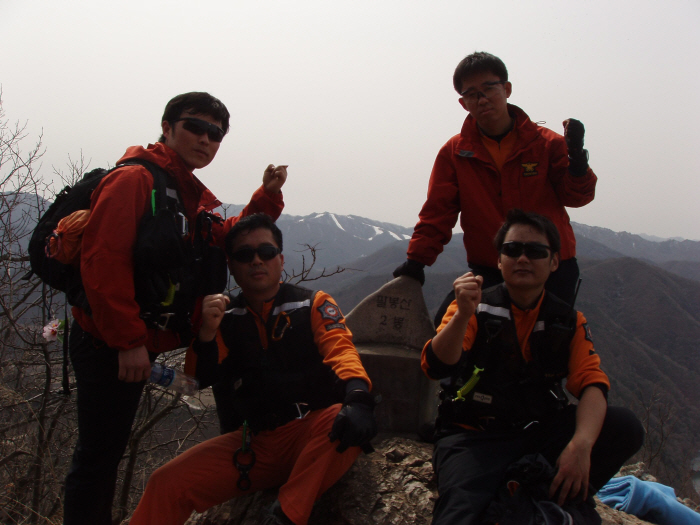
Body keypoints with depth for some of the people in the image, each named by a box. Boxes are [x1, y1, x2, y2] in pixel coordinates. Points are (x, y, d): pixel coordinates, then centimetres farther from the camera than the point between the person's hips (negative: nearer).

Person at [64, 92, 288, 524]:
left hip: (137, 346, 9)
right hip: (107, 347, -9)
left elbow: (228, 241, 16)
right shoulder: (134, 179, -15)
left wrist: (267, 196, 4)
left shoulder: (192, 196, 14)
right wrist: (128, 341, -23)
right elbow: (103, 261, -23)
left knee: (109, 451, 20)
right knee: (97, 456, 1)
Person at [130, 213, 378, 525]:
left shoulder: (312, 305, 5)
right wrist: (207, 334, -19)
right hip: (252, 445, 2)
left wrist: (357, 398, -34)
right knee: (165, 486, -16)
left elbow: (340, 349, -13)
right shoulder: (222, 317, 12)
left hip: (313, 434, -2)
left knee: (349, 422, -35)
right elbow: (205, 380, 2)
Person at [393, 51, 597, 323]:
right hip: (488, 272, 1)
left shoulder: (547, 143, -1)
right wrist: (416, 260, -5)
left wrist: (576, 158, -21)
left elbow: (576, 197, -2)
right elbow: (437, 210, 2)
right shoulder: (454, 152, 0)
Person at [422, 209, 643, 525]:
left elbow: (592, 384, -5)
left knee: (626, 428, -19)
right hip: (474, 436, -5)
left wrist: (581, 444, -25)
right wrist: (463, 315, -33)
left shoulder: (569, 321, 8)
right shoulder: (477, 307, -1)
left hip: (540, 431, 6)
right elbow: (435, 368, -15)